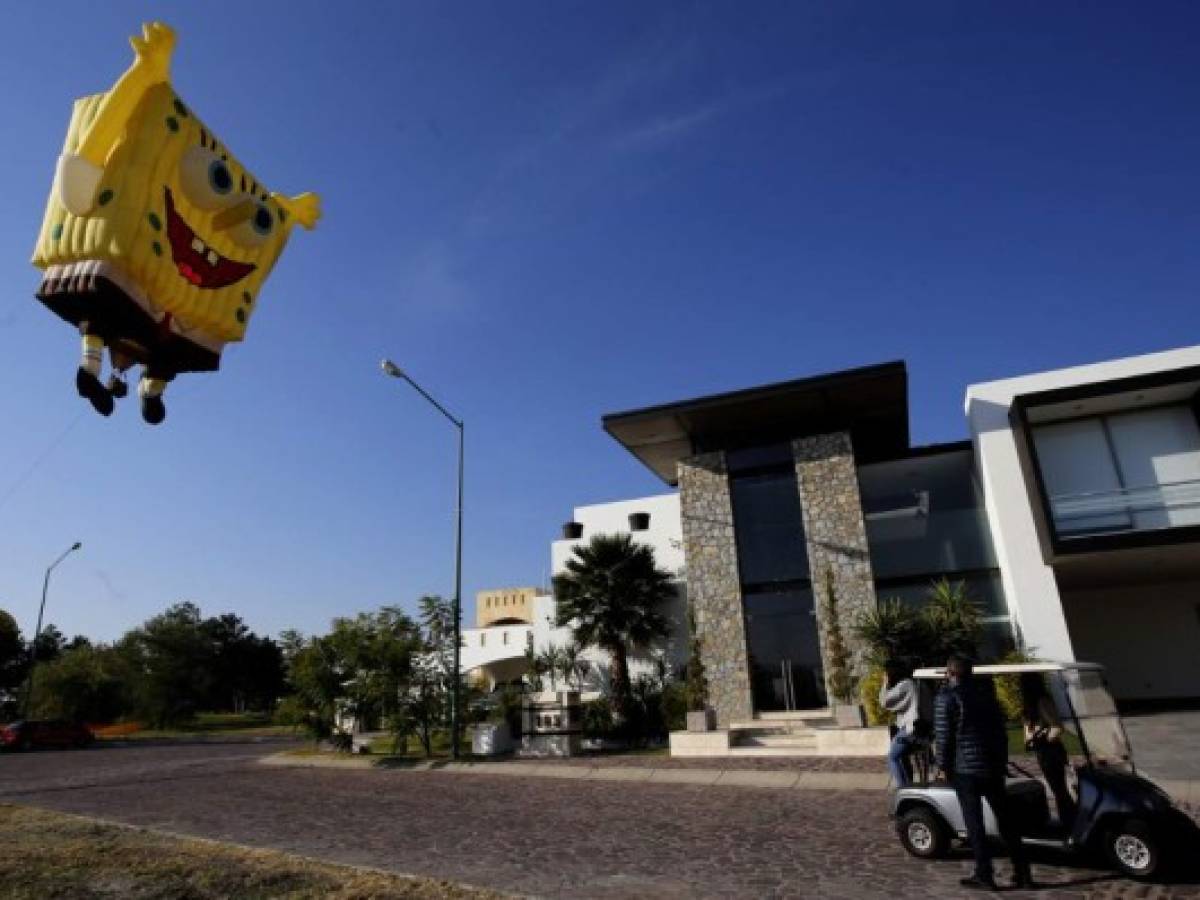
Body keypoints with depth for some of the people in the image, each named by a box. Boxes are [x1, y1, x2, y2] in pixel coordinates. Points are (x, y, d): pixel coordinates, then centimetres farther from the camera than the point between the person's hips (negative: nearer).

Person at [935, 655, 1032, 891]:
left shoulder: (947, 697, -9)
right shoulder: (985, 692, 10)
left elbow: (943, 736, -11)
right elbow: (1001, 730, 15)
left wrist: (944, 765, 1)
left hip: (965, 768, -6)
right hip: (994, 765, 6)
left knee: (974, 822, 1)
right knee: (1006, 819, 15)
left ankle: (984, 875, 3)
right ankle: (1023, 872, 18)